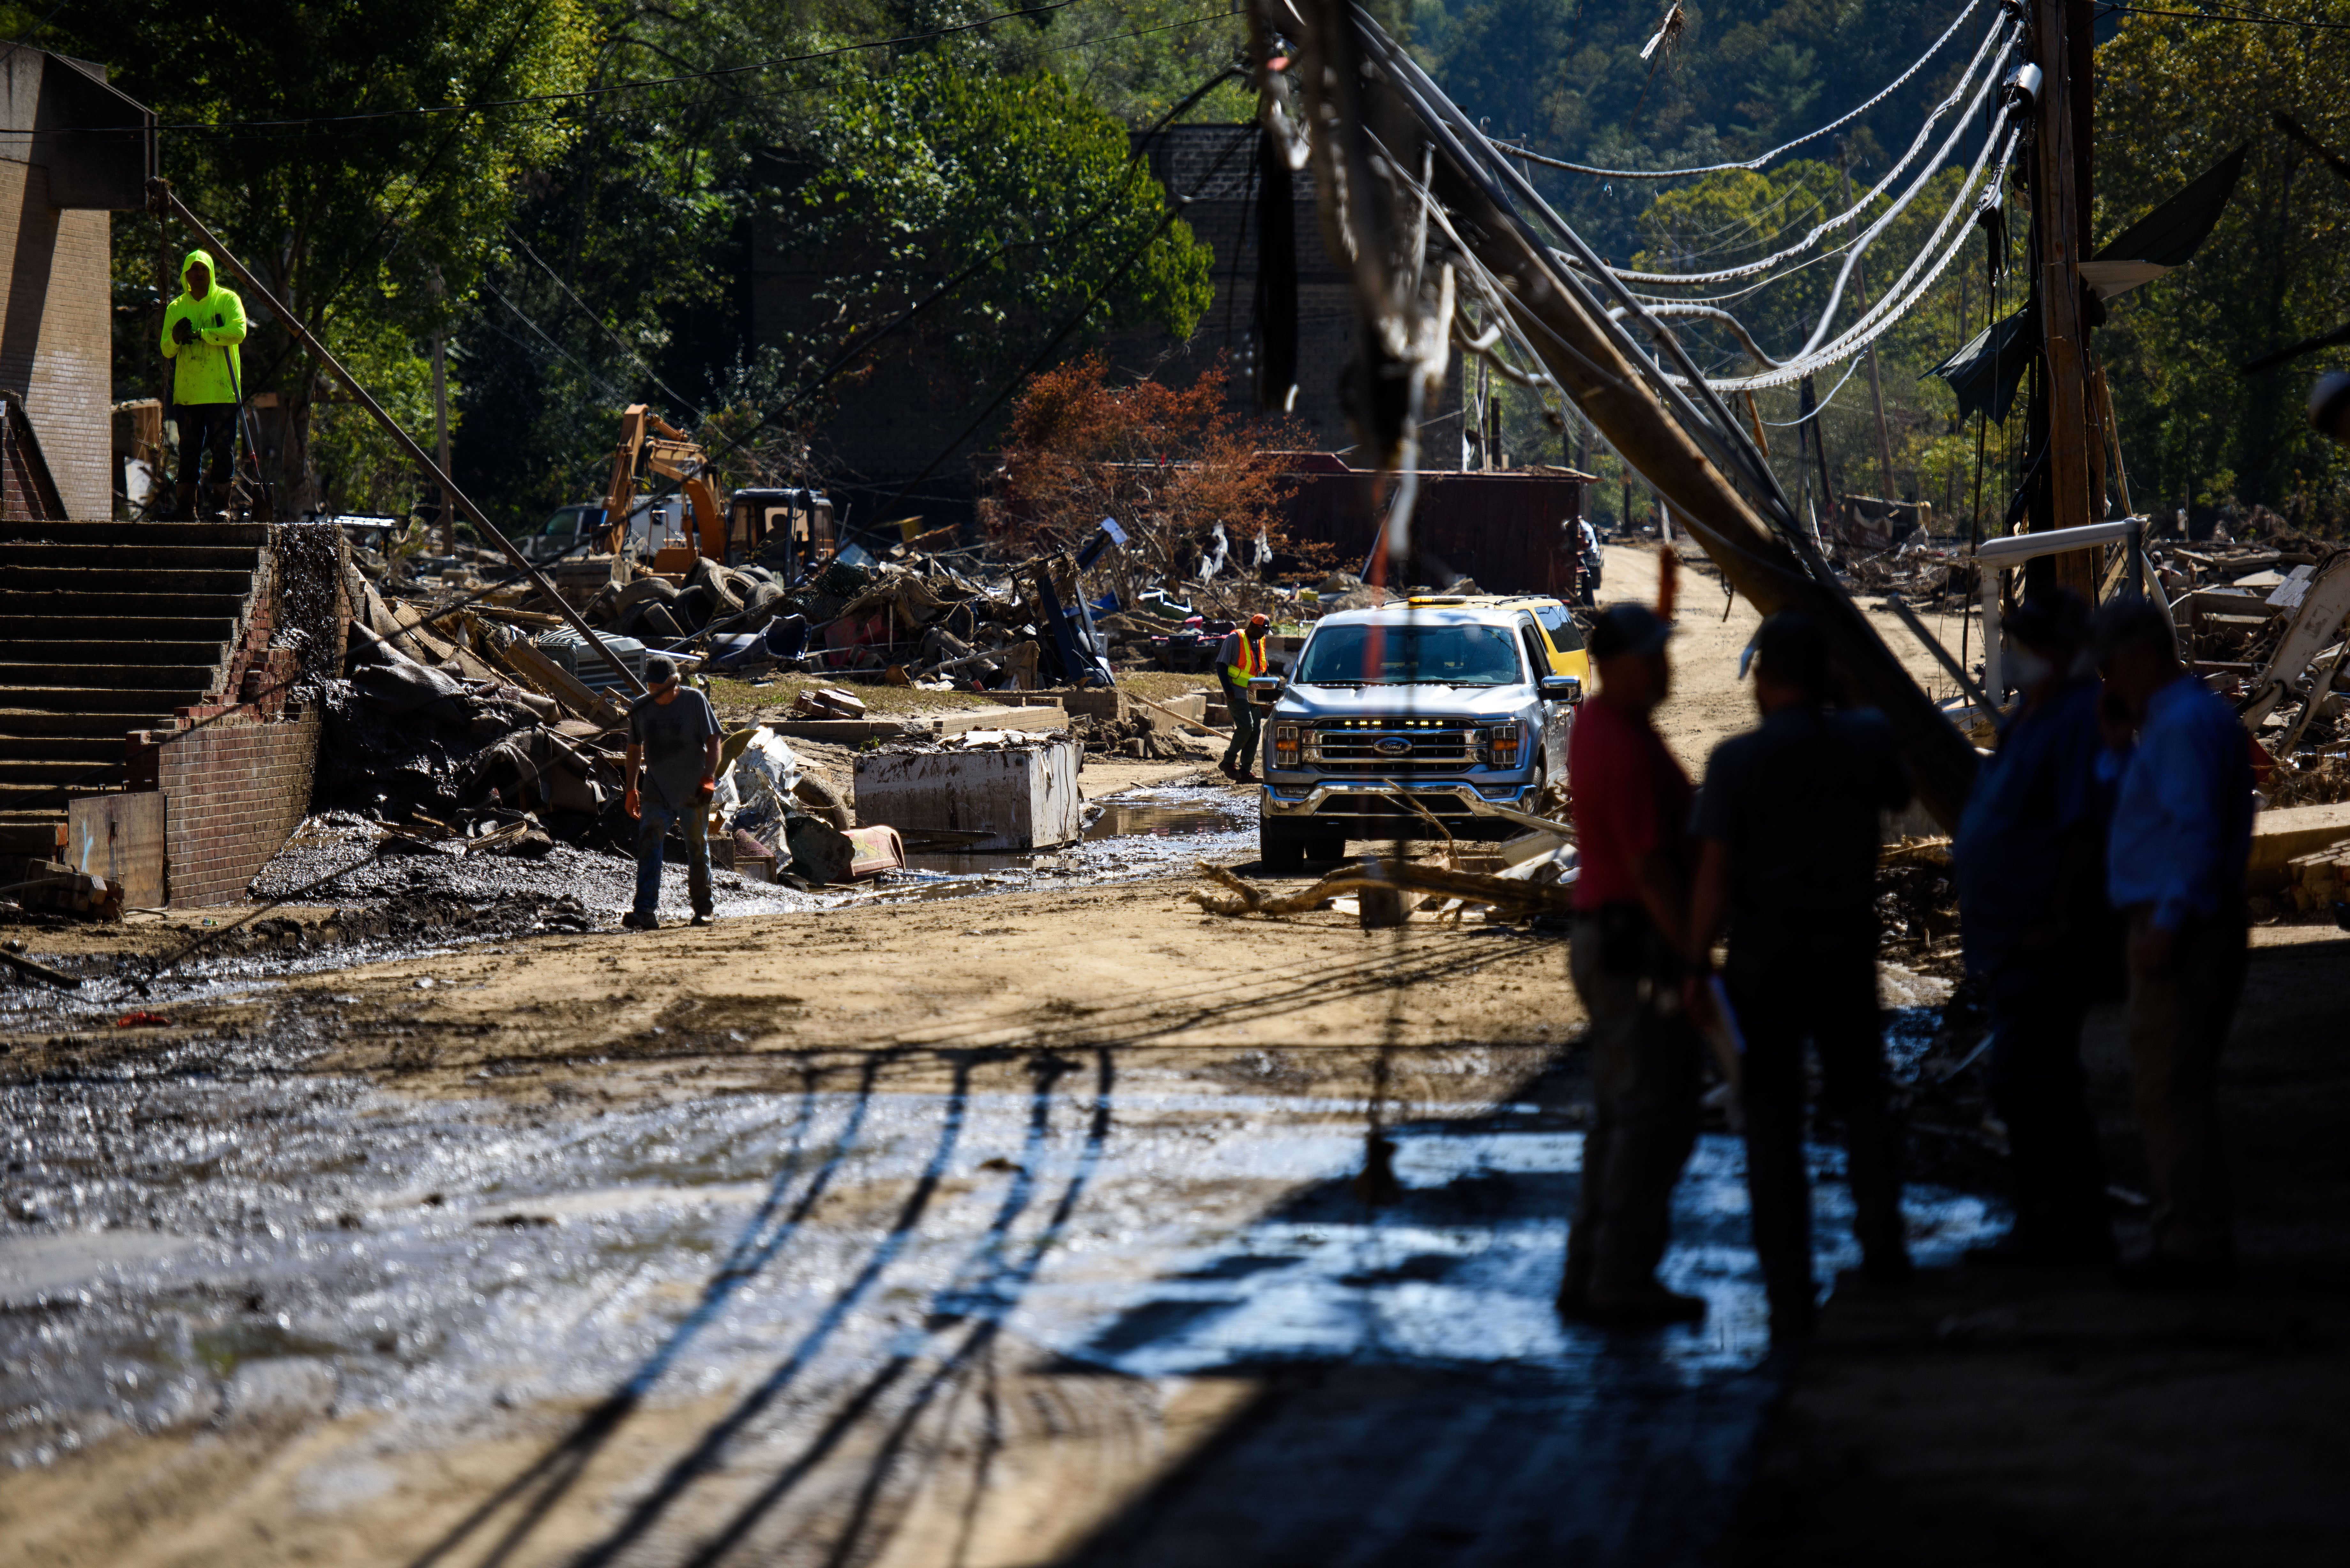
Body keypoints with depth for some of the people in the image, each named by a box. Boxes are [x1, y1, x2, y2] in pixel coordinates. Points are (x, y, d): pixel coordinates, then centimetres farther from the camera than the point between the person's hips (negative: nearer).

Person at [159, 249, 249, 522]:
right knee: (189, 451, 3)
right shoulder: (176, 308, 14)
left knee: (222, 450, -4)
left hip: (222, 391, -3)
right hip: (187, 392, 3)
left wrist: (200, 333, -13)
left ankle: (220, 506, 0)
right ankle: (184, 508, 5)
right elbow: (167, 351, 10)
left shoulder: (227, 300, 4)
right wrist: (176, 337, -13)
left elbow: (238, 331, -12)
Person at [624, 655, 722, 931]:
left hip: (692, 793, -2)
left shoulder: (695, 701, -6)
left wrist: (708, 779, -16)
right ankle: (645, 913, -18)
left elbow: (713, 742, -5)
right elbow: (635, 749, 15)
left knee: (698, 850, 7)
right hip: (656, 793, 2)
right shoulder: (640, 708, 4)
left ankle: (702, 910, 22)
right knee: (649, 847, -12)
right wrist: (631, 790, 14)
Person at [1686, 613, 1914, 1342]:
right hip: (1848, 953, 2)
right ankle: (1881, 1235, 8)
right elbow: (1897, 795, 19)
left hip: (1764, 959, -2)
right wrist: (1846, 704, 21)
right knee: (1860, 1094, 24)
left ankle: (1790, 1294, 2)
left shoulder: (1736, 761, -13)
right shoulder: (1866, 740, -4)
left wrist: (1697, 967, -7)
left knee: (1773, 1124, 4)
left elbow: (1714, 874, -15)